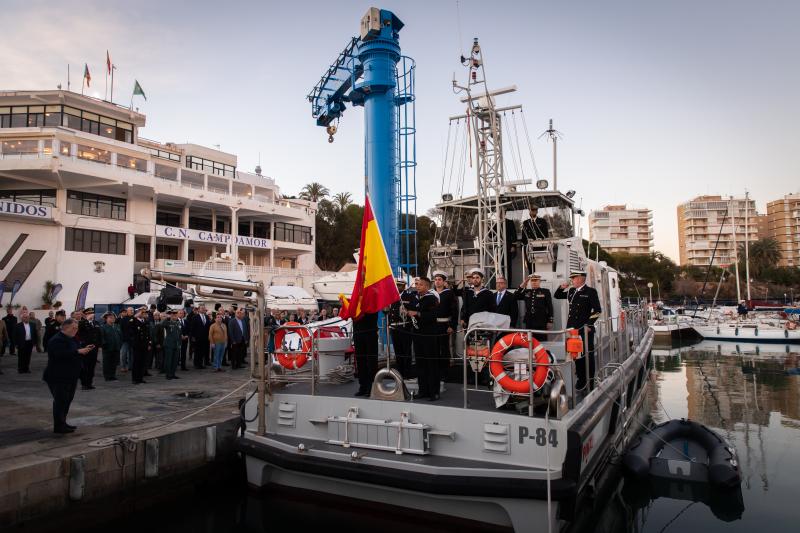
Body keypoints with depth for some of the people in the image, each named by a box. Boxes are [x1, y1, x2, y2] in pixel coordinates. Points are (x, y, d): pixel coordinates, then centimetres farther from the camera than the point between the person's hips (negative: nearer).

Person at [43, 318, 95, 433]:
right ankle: (58, 426, 2)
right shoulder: (57, 340, -16)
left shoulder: (71, 339, 15)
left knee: (67, 400, 14)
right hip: (59, 377, -10)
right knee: (60, 401, -5)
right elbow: (61, 354, -30)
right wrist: (78, 351, -31)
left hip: (69, 376, 10)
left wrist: (84, 350, 6)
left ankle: (62, 423, 23)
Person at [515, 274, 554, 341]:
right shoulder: (526, 292, 13)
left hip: (541, 323, -3)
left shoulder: (545, 291, 2)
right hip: (529, 323, 3)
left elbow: (550, 307, 1)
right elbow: (516, 297, 3)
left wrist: (549, 321, -4)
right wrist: (522, 285, -2)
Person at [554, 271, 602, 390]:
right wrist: (562, 287, 5)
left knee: (587, 355, 1)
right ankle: (581, 379, 21)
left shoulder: (590, 292, -5)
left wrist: (589, 324, -12)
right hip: (573, 329, 6)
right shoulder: (571, 291, 12)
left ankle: (590, 381, 10)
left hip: (585, 330, -6)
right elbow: (556, 296, 24)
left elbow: (597, 310, -8)